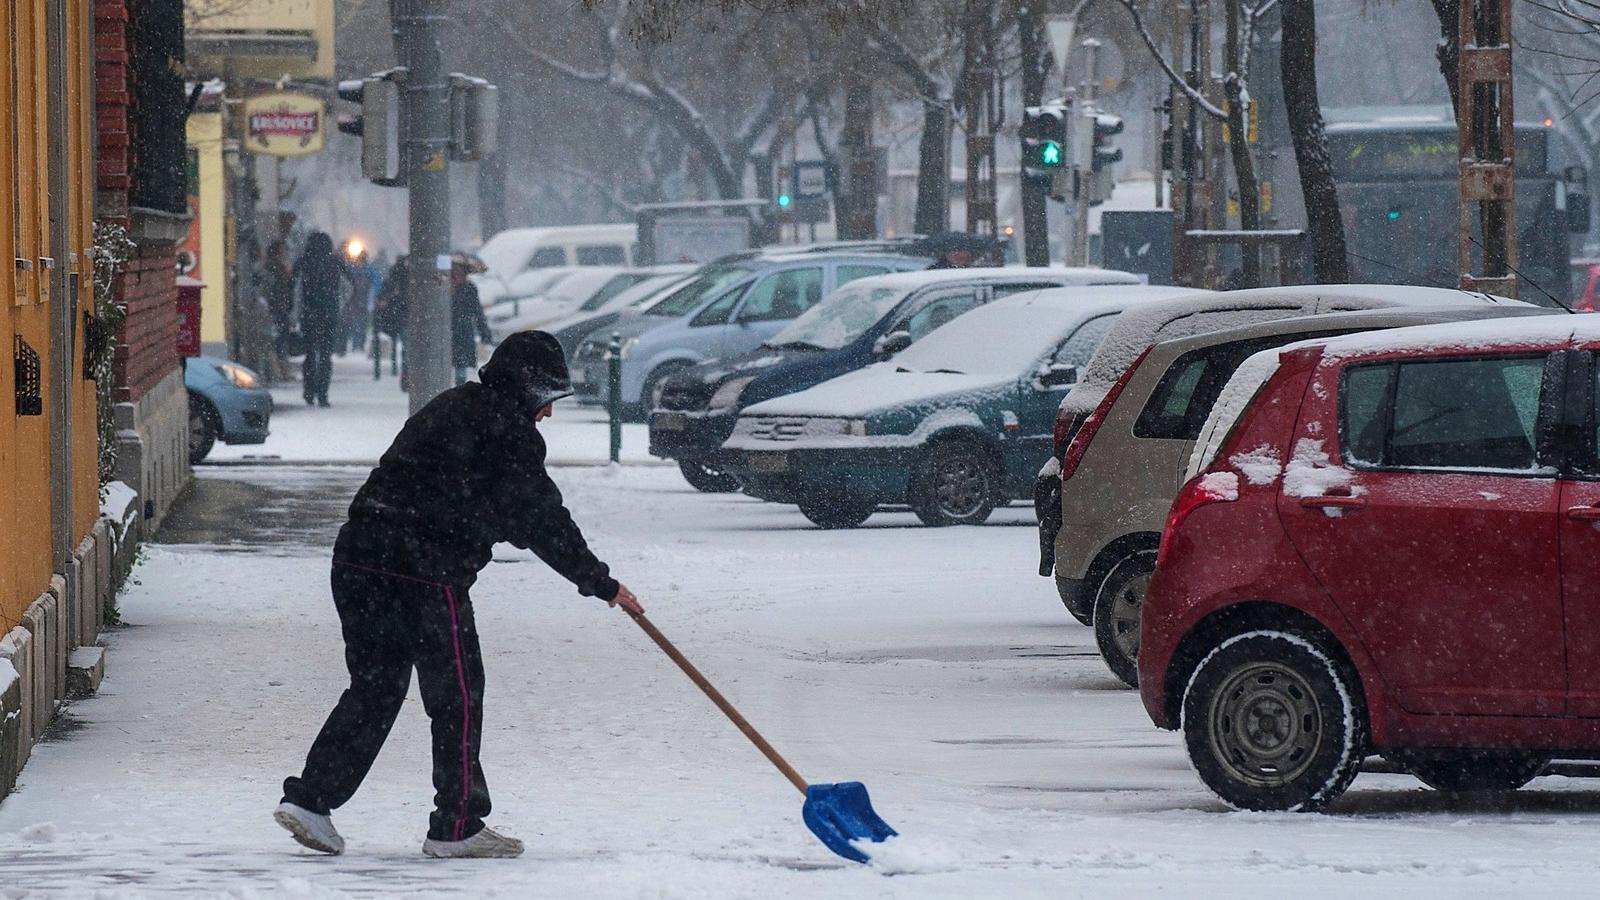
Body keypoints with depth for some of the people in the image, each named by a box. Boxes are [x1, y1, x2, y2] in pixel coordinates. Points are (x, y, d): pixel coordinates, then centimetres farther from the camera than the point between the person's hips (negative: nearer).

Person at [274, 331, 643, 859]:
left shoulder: (452, 408, 24)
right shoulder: (508, 430, -3)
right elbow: (540, 520, -4)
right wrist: (600, 583, 4)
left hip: (358, 557, 9)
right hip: (424, 573, -8)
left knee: (376, 687, 16)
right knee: (457, 694, 3)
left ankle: (309, 798, 8)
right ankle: (456, 826, 7)